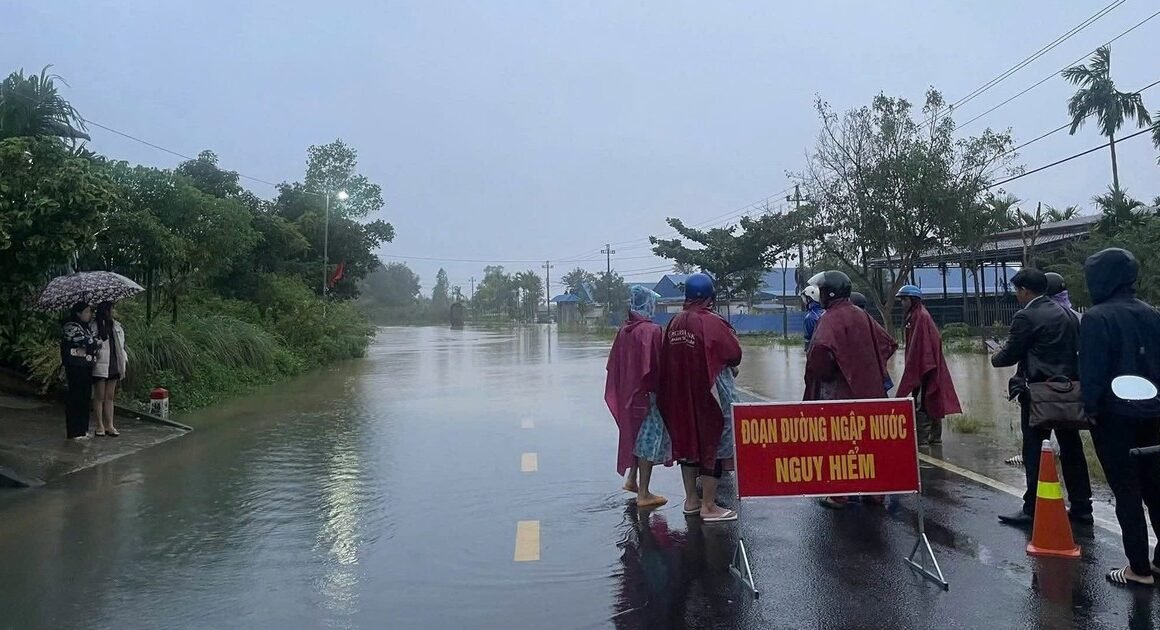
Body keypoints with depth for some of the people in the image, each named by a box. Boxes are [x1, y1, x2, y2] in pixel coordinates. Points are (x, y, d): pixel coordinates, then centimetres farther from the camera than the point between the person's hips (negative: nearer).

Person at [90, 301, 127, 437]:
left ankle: (109, 425, 13)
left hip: (113, 366, 6)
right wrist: (92, 359, -17)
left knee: (110, 397, 9)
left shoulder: (116, 326, 12)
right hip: (100, 366, -6)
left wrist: (124, 359, 11)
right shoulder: (94, 326, -9)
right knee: (99, 397, 3)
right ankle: (100, 426, 10)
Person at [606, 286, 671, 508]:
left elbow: (614, 364, 8)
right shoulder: (652, 331, -17)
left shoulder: (623, 330, 3)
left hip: (628, 392, 7)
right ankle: (643, 494, 8)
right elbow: (656, 365, -19)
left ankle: (632, 479, 33)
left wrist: (623, 391, 15)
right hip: (647, 392, -7)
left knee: (636, 435, 23)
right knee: (649, 439, 2)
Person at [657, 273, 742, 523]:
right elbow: (734, 355, -12)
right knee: (710, 445, 4)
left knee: (687, 441, 16)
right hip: (705, 395, -6)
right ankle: (708, 506, 9)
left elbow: (666, 358, 7)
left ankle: (691, 499, 27)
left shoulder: (674, 323, 2)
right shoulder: (712, 322, -15)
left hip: (679, 396, 6)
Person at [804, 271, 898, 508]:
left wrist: (822, 373, -14)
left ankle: (839, 495, 6)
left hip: (839, 392, -7)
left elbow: (821, 349, -32)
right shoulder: (862, 315, 9)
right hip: (868, 390, 7)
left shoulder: (832, 318, -14)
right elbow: (888, 343, 16)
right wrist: (870, 369, 16)